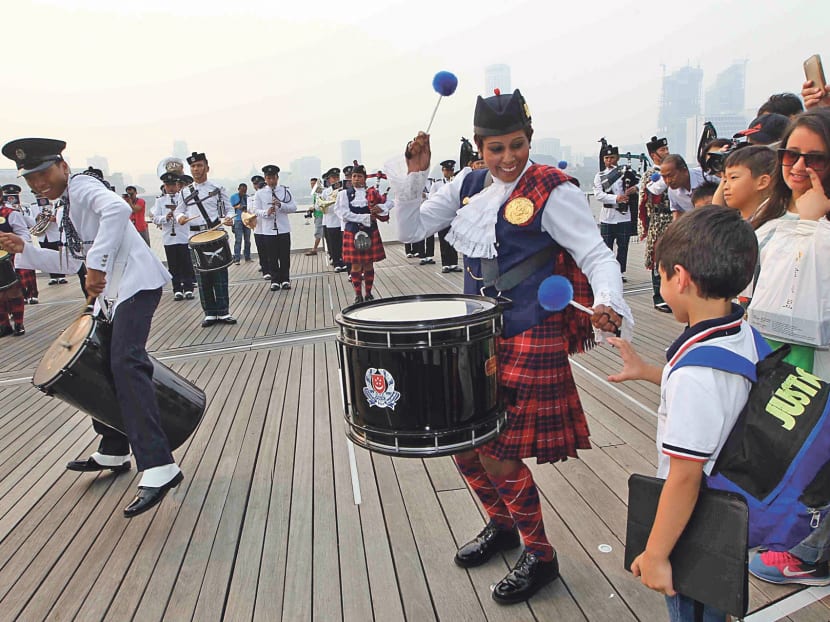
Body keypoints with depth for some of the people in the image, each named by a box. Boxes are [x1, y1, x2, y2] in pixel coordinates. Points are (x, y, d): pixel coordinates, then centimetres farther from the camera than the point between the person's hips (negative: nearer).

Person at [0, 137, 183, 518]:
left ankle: (158, 467, -29)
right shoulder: (68, 206, 23)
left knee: (126, 364, -24)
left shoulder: (82, 188, -7)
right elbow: (72, 261, 28)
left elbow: (118, 208, -31)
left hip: (135, 281, -11)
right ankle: (113, 453, 28)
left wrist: (97, 264, -34)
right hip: (112, 289, 11)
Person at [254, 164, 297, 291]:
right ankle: (275, 281, 13)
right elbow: (256, 211, 2)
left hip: (284, 229, 0)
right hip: (268, 230, 0)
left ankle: (285, 280, 16)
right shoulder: (260, 193, 2)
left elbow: (294, 208, 0)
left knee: (285, 256, 5)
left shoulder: (285, 191, 3)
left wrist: (281, 205, -16)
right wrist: (266, 212, -18)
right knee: (272, 257, 4)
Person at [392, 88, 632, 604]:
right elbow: (411, 228, 10)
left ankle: (540, 556, 24)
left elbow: (597, 256, -13)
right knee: (463, 443, 13)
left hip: (530, 343, -6)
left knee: (497, 455, -3)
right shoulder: (468, 185, 7)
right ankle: (502, 525, 41)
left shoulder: (553, 191, -11)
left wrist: (609, 303, -33)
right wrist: (413, 176, -4)